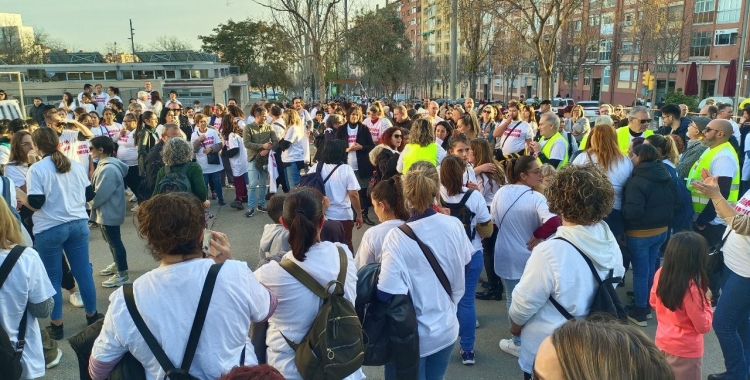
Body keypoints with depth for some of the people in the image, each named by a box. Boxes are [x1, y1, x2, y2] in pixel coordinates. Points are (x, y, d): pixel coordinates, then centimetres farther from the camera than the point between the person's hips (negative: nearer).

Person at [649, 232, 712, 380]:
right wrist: (706, 302, -8)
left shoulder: (660, 273, -11)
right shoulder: (691, 288, -31)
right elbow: (703, 326, -20)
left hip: (662, 342, 6)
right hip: (685, 350, -6)